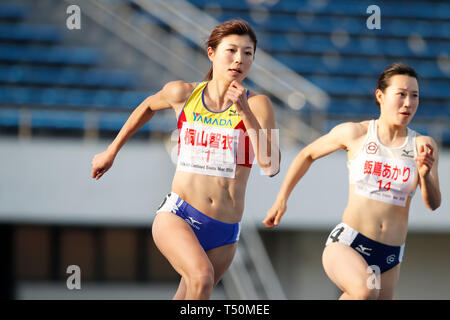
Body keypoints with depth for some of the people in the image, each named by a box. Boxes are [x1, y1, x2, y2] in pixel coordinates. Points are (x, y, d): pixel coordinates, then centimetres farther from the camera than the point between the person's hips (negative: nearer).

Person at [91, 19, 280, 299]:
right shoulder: (183, 93, 1)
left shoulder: (257, 104, -5)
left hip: (224, 234, 1)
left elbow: (271, 167, -17)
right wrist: (111, 152, 31)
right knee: (202, 276, -31)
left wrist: (245, 111, -21)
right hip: (177, 215, -1)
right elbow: (149, 106, 24)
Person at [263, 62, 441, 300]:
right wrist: (281, 199, 15)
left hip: (389, 257, 4)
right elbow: (307, 155, 15)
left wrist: (425, 174, -22)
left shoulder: (423, 146, 3)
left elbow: (433, 204, -2)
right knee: (365, 290, -34)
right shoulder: (354, 133, -1)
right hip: (346, 244, -4)